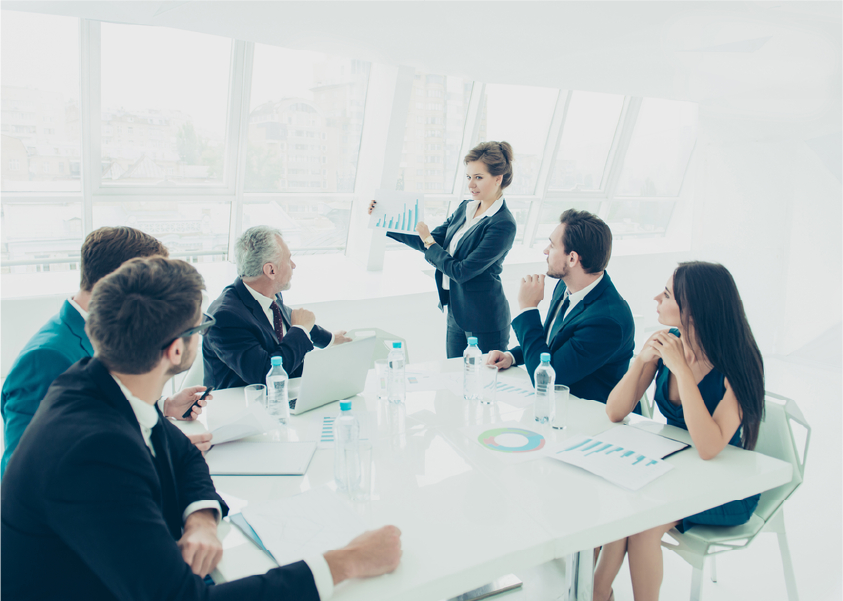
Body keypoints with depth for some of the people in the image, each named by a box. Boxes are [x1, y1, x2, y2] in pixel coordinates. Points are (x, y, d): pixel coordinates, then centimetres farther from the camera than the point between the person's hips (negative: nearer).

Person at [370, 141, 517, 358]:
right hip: (456, 314, 8)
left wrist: (429, 243, -10)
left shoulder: (503, 224, -19)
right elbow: (430, 241, 10)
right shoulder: (465, 208, 6)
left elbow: (462, 271, -21)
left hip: (484, 320, -8)